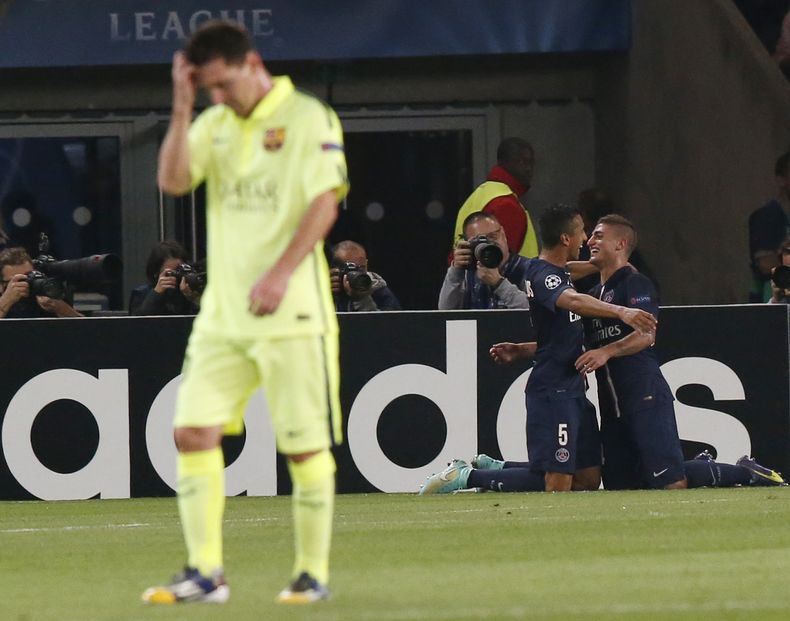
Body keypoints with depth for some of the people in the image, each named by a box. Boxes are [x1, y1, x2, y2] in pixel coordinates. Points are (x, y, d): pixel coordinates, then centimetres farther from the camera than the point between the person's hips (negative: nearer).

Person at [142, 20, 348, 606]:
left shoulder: (308, 117, -5)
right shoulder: (214, 124, 12)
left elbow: (325, 202, -12)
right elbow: (173, 180, -1)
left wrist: (282, 272, -21)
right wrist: (182, 107, -7)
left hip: (290, 313, -5)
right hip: (222, 311, 6)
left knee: (305, 445, -1)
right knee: (194, 430, -5)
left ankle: (313, 574, 10)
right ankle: (205, 573, -1)